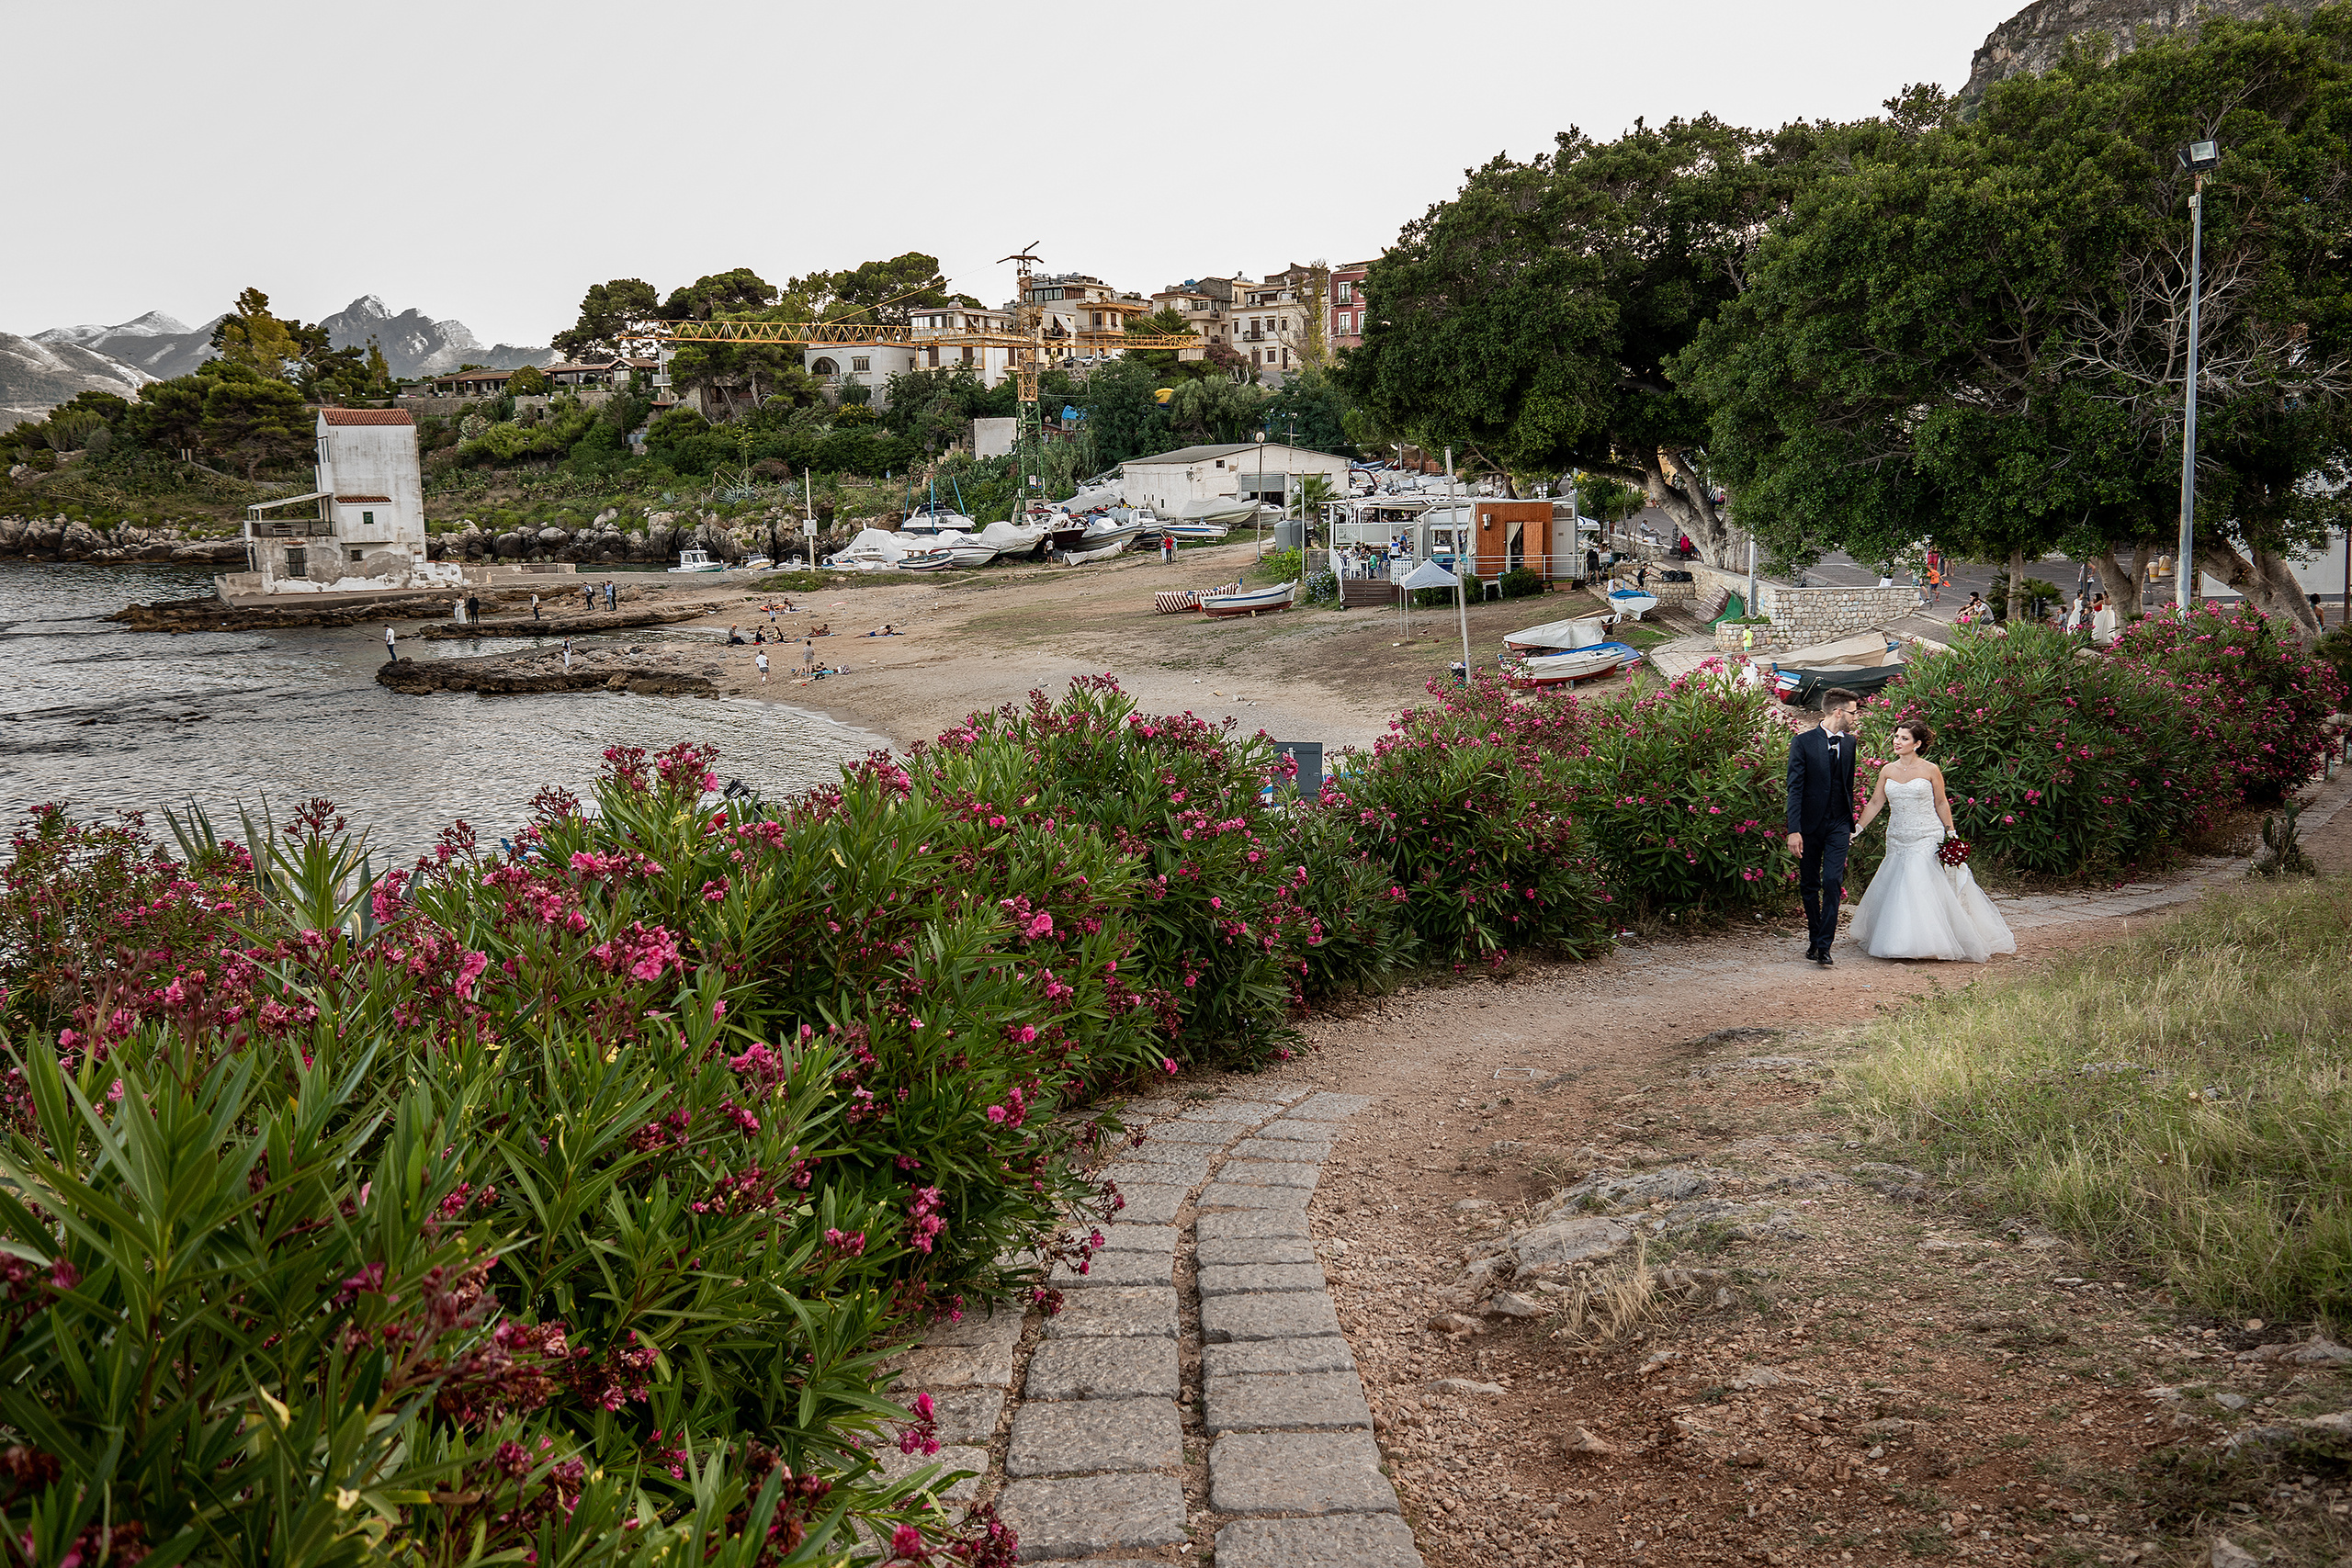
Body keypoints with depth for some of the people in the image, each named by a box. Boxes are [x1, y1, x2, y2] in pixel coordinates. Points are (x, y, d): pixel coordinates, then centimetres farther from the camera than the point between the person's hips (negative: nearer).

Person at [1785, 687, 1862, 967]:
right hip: (1809, 825, -2)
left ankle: (1824, 945, -11)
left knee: (1832, 882, -11)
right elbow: (1795, 789, -10)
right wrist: (1793, 830, -16)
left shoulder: (1849, 742, 8)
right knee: (1809, 885, 8)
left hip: (1838, 825, 2)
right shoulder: (1803, 742, -7)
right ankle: (1814, 937, 23)